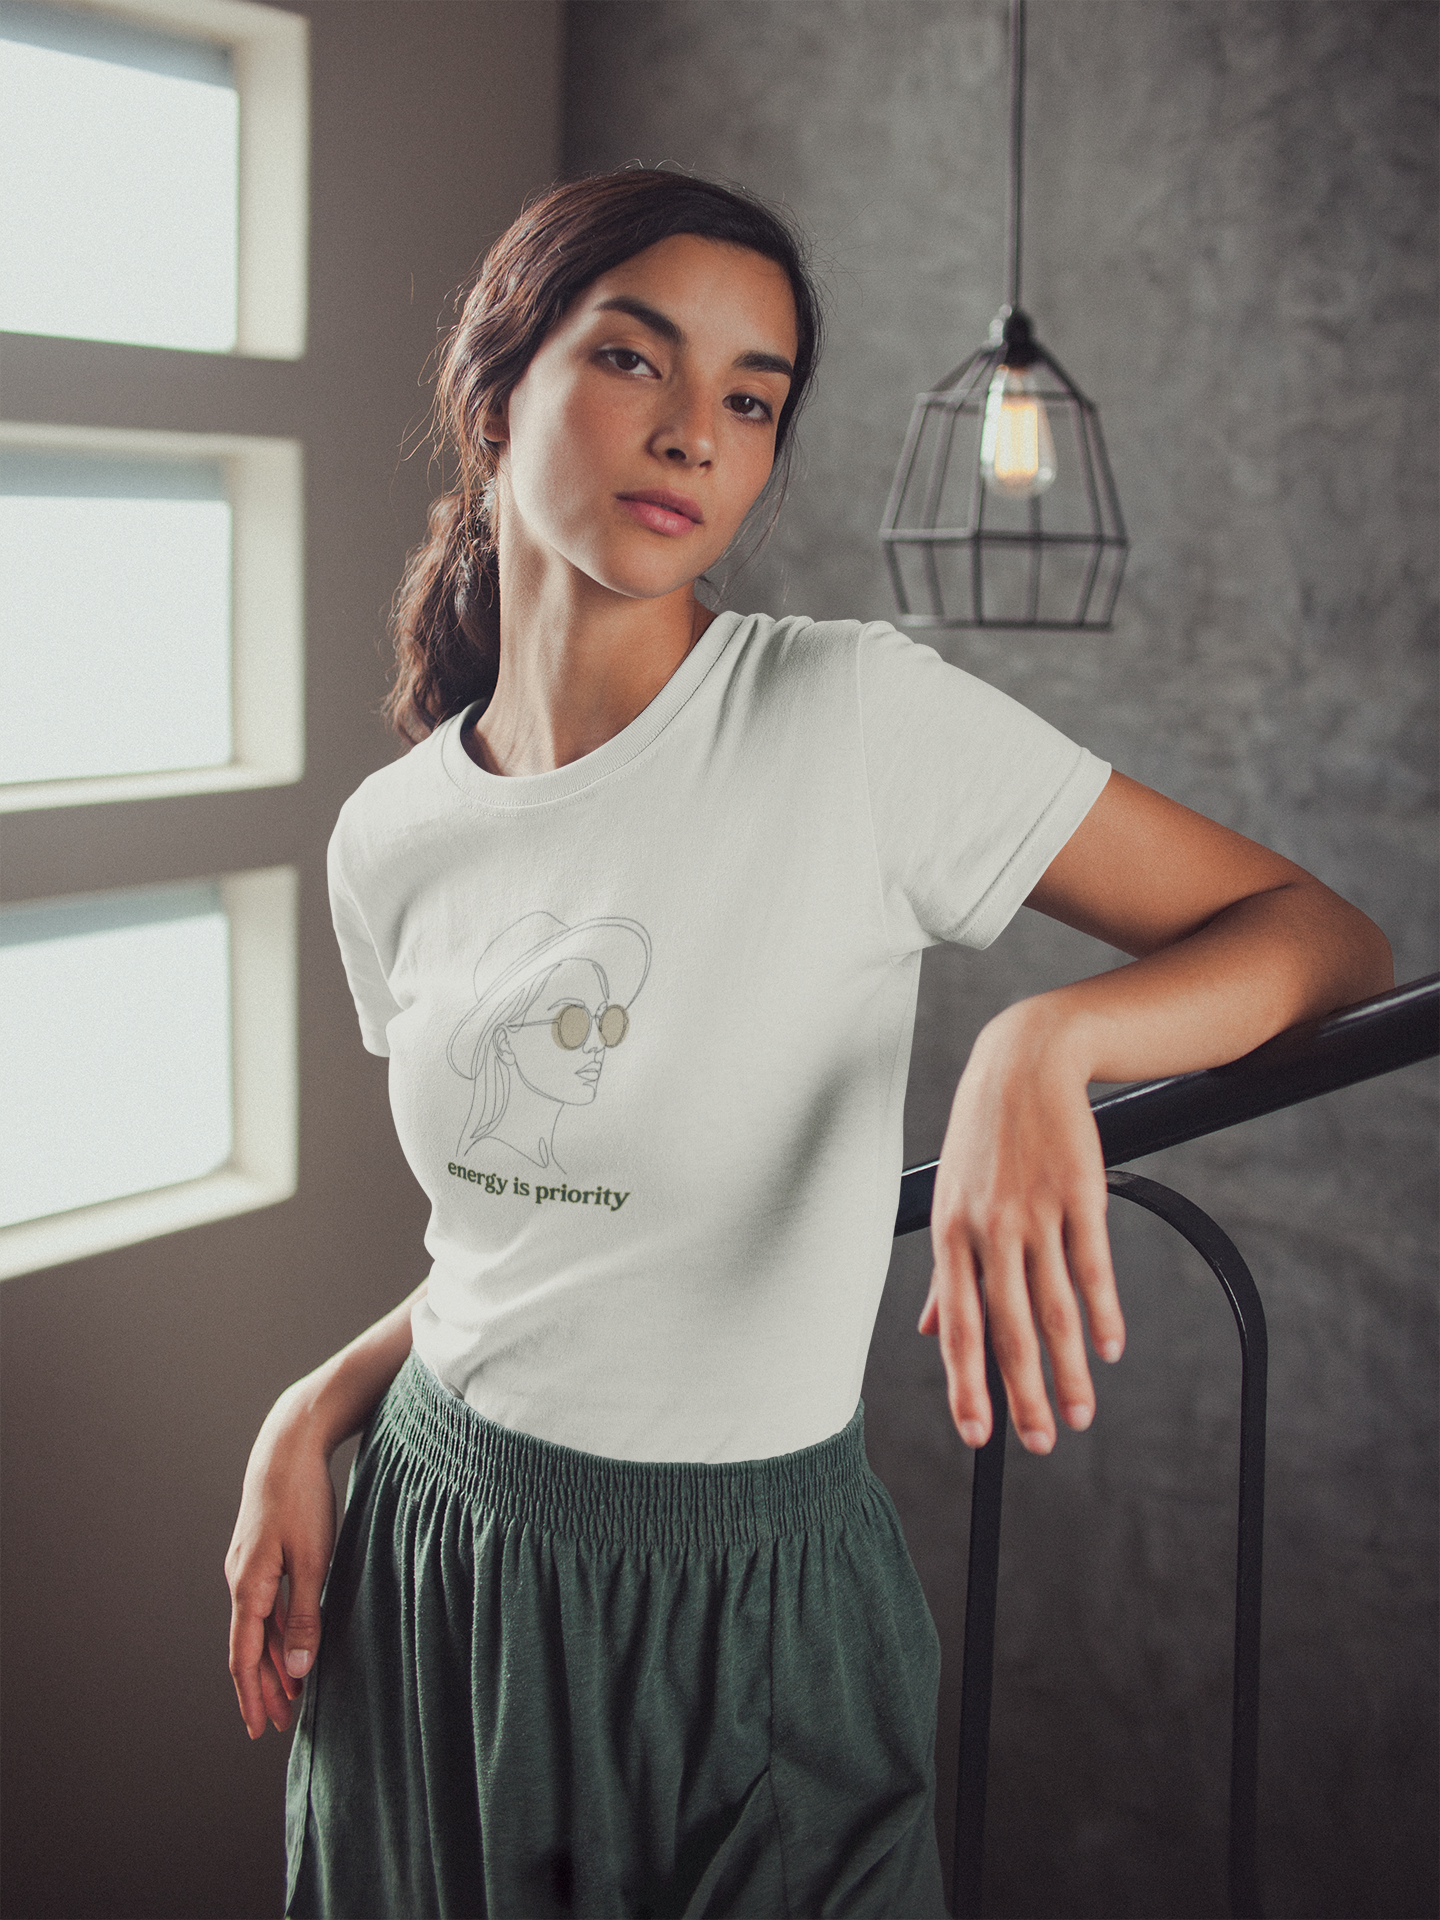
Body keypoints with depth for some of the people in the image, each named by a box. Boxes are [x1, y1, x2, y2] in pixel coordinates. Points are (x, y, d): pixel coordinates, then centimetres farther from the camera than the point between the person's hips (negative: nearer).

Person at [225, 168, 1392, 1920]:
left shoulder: (857, 719, -15)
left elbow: (1322, 938, -13)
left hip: (734, 1622, -4)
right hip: (424, 1559, 4)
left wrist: (1044, 1041, -30)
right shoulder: (391, 840, 0)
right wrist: (320, 1406, 0)